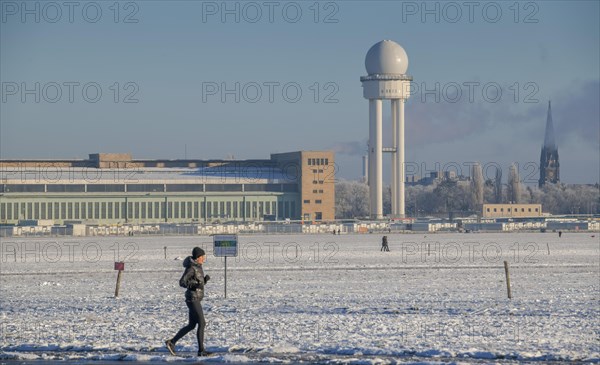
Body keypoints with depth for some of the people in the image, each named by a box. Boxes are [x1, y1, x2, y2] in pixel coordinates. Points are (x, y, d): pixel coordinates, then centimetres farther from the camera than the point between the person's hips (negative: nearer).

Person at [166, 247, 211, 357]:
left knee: (191, 325, 12)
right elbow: (182, 282, -19)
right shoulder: (191, 268, -15)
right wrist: (195, 285, -25)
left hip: (196, 299, 10)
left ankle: (171, 342, 15)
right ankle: (201, 350, -2)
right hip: (193, 299, -10)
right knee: (202, 324, -7)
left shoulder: (198, 267, 14)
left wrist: (205, 279, 3)